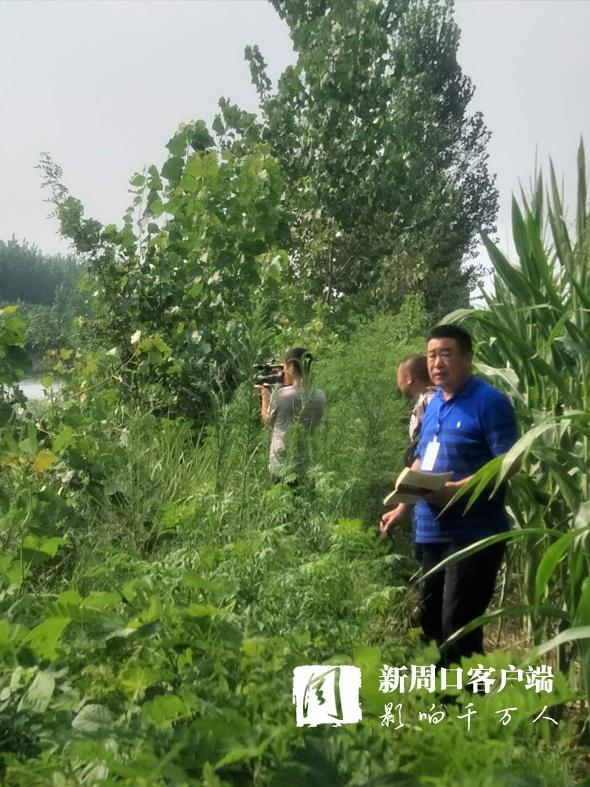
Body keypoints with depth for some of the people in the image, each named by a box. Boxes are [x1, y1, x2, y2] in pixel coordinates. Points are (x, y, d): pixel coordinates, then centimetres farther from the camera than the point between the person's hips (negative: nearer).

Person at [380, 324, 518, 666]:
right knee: (430, 621, 16)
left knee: (459, 626, -5)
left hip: (474, 532, -8)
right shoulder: (433, 405, 13)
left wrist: (456, 489, -26)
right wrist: (402, 507, 14)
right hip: (434, 530, 8)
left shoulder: (489, 401, -11)